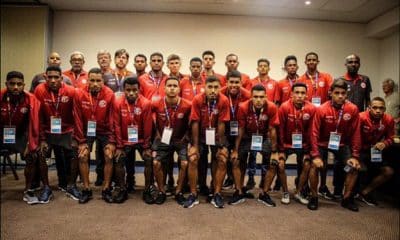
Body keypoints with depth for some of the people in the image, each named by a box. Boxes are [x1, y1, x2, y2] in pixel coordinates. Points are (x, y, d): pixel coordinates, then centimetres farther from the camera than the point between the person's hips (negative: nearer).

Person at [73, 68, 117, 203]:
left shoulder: (109, 95, -17)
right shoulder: (80, 94, -15)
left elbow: (112, 119, -12)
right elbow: (78, 120, -9)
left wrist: (111, 141, -12)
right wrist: (81, 141, -9)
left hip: (104, 131, 0)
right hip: (87, 130, 1)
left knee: (109, 156, -11)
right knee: (83, 156, -11)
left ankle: (106, 190, 2)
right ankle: (86, 190, 3)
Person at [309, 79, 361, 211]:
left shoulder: (353, 109, -15)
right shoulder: (321, 109, -22)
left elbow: (355, 133, -9)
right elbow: (314, 133, -19)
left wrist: (355, 156, -11)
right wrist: (316, 156, -24)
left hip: (342, 144, 3)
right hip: (323, 143, -2)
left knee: (354, 167, -12)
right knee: (315, 165, -22)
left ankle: (347, 198, 9)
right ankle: (314, 197, -2)